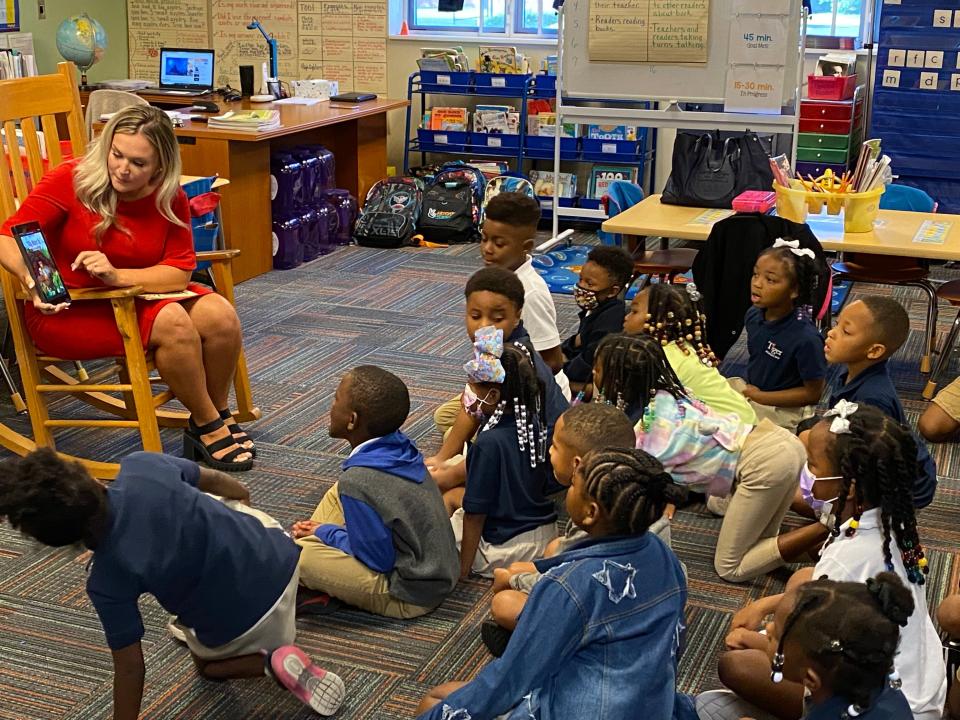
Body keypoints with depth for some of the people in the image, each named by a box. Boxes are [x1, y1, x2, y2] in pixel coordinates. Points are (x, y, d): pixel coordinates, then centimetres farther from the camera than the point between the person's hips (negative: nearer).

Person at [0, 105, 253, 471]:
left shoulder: (169, 198, -5)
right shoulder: (70, 180, -15)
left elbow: (179, 272, -13)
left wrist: (117, 275, -31)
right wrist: (32, 279, -42)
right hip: (67, 309, -5)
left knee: (221, 316, -20)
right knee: (173, 323, -30)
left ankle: (219, 417, 5)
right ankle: (209, 428, -10)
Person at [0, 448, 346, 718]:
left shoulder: (107, 582, -23)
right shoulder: (142, 466, -16)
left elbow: (129, 667, -14)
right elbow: (216, 481, 3)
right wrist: (242, 500, 26)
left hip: (238, 626, -3)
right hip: (279, 553, 4)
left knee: (210, 666, 32)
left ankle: (274, 662, 3)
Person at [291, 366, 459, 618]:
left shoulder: (357, 481, -28)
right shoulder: (400, 447, -5)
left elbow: (378, 560, -20)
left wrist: (326, 532, -6)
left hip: (411, 597, -8)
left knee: (304, 555, -20)